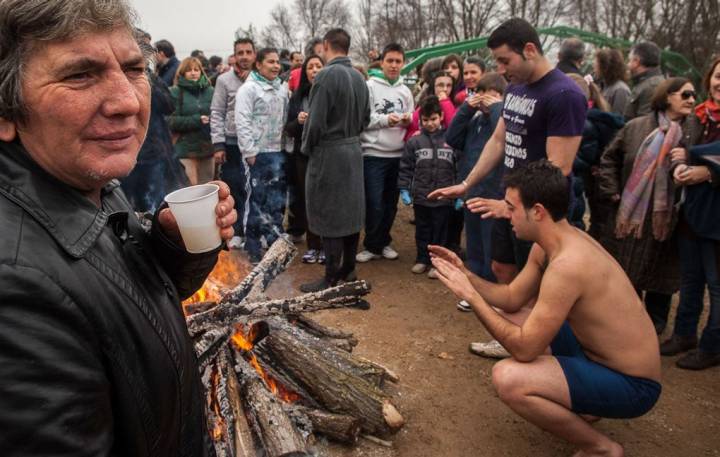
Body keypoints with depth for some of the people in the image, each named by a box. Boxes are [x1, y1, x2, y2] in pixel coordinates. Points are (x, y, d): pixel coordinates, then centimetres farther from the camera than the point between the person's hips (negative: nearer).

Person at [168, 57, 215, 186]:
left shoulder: (210, 90, 10)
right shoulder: (174, 92, -1)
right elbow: (170, 121, -9)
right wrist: (197, 120, -15)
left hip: (208, 147, 4)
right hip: (186, 149, -4)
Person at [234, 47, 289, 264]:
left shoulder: (282, 88, 12)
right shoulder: (248, 89, -8)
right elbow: (242, 123, -14)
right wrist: (249, 152, -17)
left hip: (278, 152, 6)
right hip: (258, 154, -6)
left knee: (277, 199, 13)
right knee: (256, 199, 1)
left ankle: (275, 241, 27)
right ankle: (253, 247, 12)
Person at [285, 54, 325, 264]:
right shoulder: (298, 96, 8)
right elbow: (289, 129, 8)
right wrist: (298, 121, -11)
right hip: (304, 155, 3)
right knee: (308, 199, 7)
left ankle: (326, 246, 13)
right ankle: (312, 245, 18)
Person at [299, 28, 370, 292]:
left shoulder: (327, 75, -17)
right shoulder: (359, 77, 7)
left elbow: (316, 121, -18)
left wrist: (306, 148, -3)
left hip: (328, 152, -8)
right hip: (353, 149, 8)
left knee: (329, 215, -1)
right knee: (351, 210, 13)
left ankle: (331, 278, 5)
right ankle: (348, 268, 25)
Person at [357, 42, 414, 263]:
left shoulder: (405, 91, 11)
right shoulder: (370, 86, -3)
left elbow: (412, 120, 14)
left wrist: (408, 120, -8)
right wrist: (385, 119, -22)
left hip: (398, 154, 5)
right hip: (374, 154, -5)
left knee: (391, 203, 12)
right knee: (374, 204, -4)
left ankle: (384, 242, 27)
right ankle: (372, 245, 12)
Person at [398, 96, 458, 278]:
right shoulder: (414, 142, 0)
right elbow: (406, 168, 4)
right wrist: (404, 189, -2)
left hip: (444, 198, -1)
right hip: (420, 197, 1)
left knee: (440, 231, 9)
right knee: (422, 230, 15)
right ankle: (422, 259, 29)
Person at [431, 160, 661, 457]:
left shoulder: (567, 264, -31)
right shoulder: (553, 242, -1)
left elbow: (524, 349, -28)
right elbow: (511, 298, 9)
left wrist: (470, 295, -23)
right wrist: (465, 274, -4)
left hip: (631, 384, -9)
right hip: (592, 350, 9)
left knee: (507, 378, -30)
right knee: (502, 317, 12)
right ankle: (575, 403, 18)